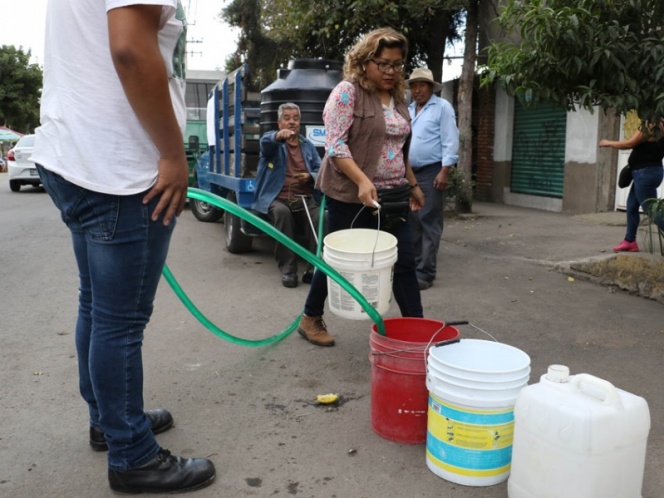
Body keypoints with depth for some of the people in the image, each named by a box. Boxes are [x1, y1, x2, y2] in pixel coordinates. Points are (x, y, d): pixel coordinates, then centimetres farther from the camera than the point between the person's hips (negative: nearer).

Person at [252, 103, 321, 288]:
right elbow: (266, 141, -17)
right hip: (277, 198, -2)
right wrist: (278, 136, -41)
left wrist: (310, 177, -8)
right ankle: (288, 271, -29)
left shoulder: (308, 145, 22)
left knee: (319, 219, -31)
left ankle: (314, 269, -18)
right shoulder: (272, 142, 10)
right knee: (282, 212, -37)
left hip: (305, 199, 2)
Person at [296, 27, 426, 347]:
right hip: (350, 195, -6)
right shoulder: (347, 92, -9)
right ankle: (311, 319, 26)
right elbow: (335, 144, -17)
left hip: (392, 195, 7)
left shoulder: (398, 98, 13)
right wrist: (362, 181, -28)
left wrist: (413, 184, 20)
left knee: (404, 262, 4)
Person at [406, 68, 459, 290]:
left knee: (429, 223, -6)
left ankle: (425, 273, -3)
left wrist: (444, 171, -18)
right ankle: (412, 266, 20)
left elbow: (450, 141, -11)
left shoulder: (442, 107, -4)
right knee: (412, 222, 11)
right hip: (409, 172, 7)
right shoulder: (408, 110, 16)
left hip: (431, 172, -7)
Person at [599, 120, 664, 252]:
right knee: (631, 207, 14)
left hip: (645, 173, -10)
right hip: (647, 172, 10)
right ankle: (630, 241, 20)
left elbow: (629, 144, -15)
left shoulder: (649, 126, -17)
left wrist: (608, 143, -2)